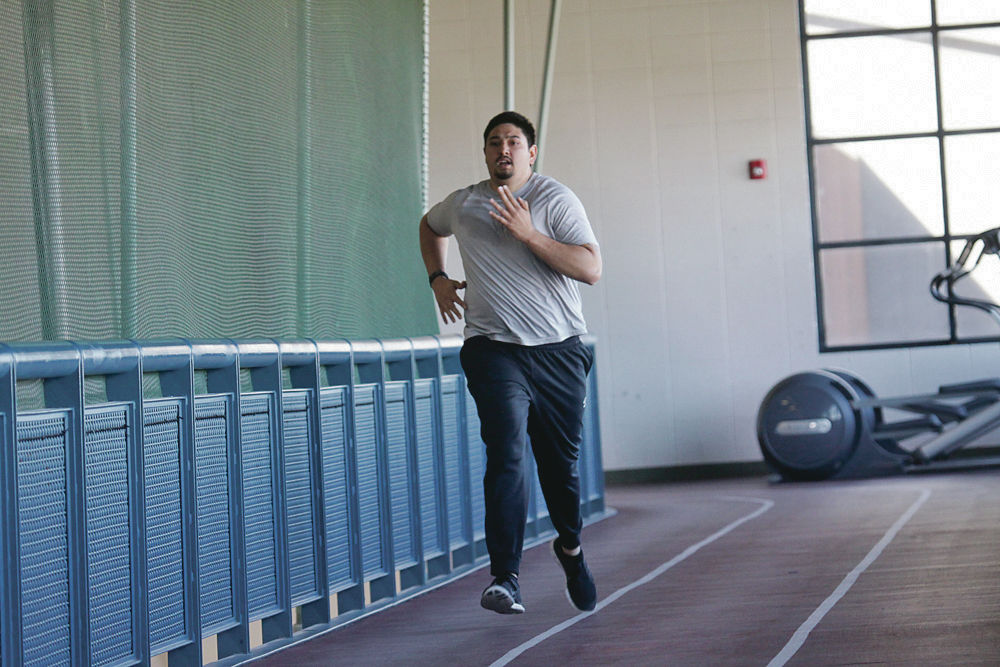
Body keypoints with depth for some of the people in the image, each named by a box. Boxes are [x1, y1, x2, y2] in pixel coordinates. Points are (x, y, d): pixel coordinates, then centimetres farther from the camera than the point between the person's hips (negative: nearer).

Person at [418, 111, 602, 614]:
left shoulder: (555, 199, -2)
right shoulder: (462, 205, 8)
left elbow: (591, 268, -13)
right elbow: (430, 226, 33)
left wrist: (528, 234, -20)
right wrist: (437, 279, 18)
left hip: (558, 351, 0)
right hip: (494, 350, 0)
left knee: (561, 461, 9)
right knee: (508, 454, -18)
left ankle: (570, 547, 39)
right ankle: (504, 579, -20)